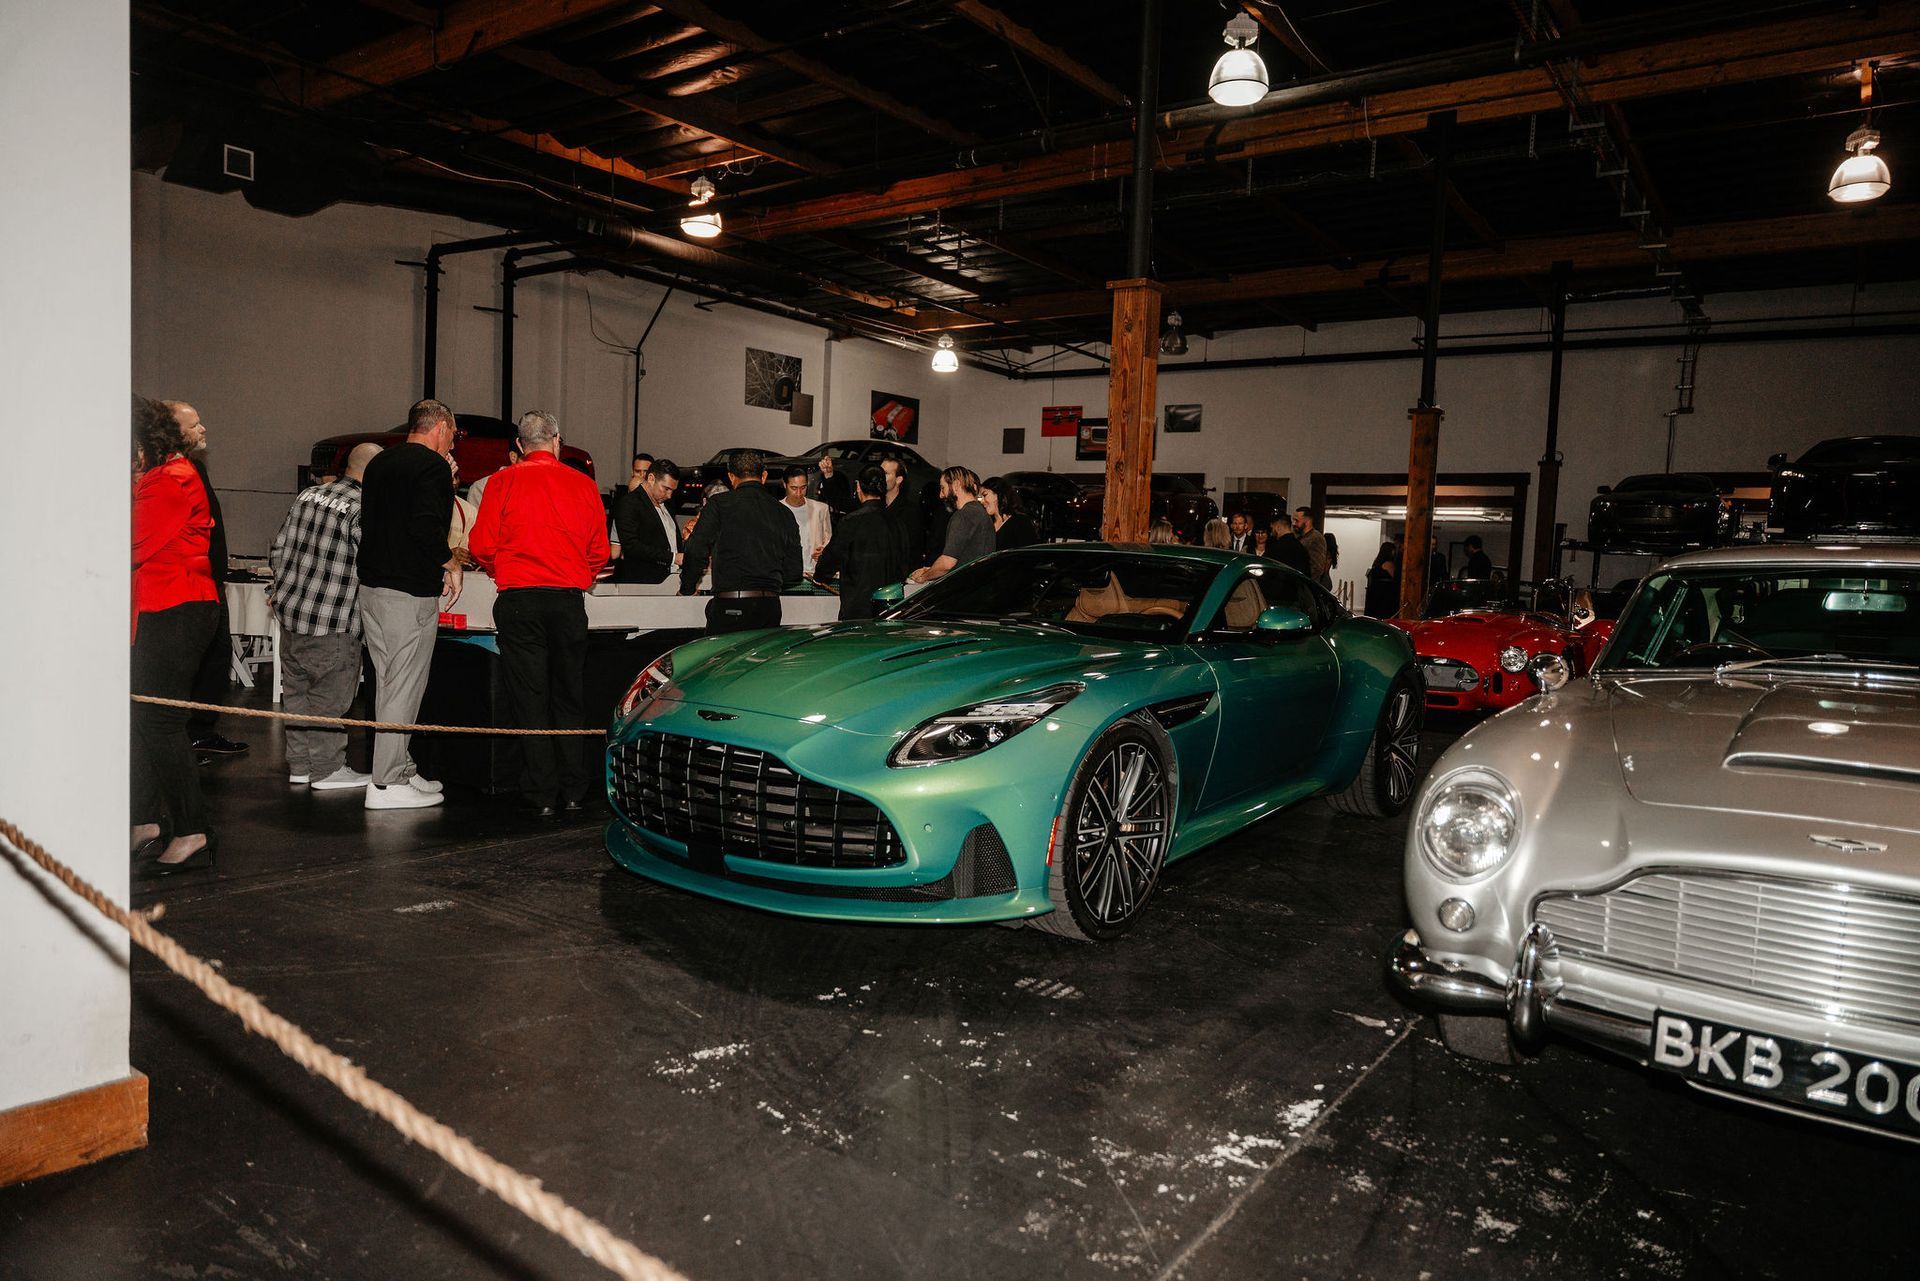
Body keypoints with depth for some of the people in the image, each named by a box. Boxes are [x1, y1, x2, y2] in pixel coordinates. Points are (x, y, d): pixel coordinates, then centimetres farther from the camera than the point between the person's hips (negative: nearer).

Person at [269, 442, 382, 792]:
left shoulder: (308, 495, 8)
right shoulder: (364, 510, -16)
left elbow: (278, 549, 14)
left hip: (290, 610, 8)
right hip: (331, 623, -8)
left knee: (297, 691, 15)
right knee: (330, 697, 3)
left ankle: (300, 766, 25)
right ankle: (327, 770, 11)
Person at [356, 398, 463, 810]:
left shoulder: (379, 463, 17)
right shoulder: (432, 465, -11)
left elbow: (369, 522, 20)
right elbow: (426, 527, -24)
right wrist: (449, 564, -10)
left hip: (371, 586, 9)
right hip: (410, 592, -9)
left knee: (388, 682, 15)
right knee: (404, 686, -4)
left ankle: (401, 770, 25)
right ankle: (387, 784, -1)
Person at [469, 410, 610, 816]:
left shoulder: (503, 483, 0)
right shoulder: (583, 485, 4)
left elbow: (482, 546, 0)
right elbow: (599, 551, 7)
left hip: (518, 601, -1)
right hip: (569, 601, 2)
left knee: (529, 699, 3)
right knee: (569, 698, 10)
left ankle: (541, 795, 5)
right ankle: (573, 792, 13)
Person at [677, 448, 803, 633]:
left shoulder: (719, 504, -1)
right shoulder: (784, 513, 10)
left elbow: (696, 553, -5)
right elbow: (794, 572, 12)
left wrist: (687, 589, 10)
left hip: (730, 606, -4)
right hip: (771, 608, 4)